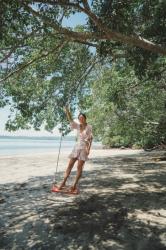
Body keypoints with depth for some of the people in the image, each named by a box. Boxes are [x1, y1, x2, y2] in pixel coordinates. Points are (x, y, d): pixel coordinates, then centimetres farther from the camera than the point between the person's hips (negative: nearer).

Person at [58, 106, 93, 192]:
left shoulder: (89, 127, -2)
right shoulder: (77, 126, 8)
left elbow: (90, 138, -3)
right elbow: (70, 120, -3)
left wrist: (89, 149, -12)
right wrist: (67, 111, -18)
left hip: (84, 148, -4)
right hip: (76, 147, 4)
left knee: (79, 167, -3)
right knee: (70, 164, 2)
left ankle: (75, 185, 4)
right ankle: (63, 182, 9)